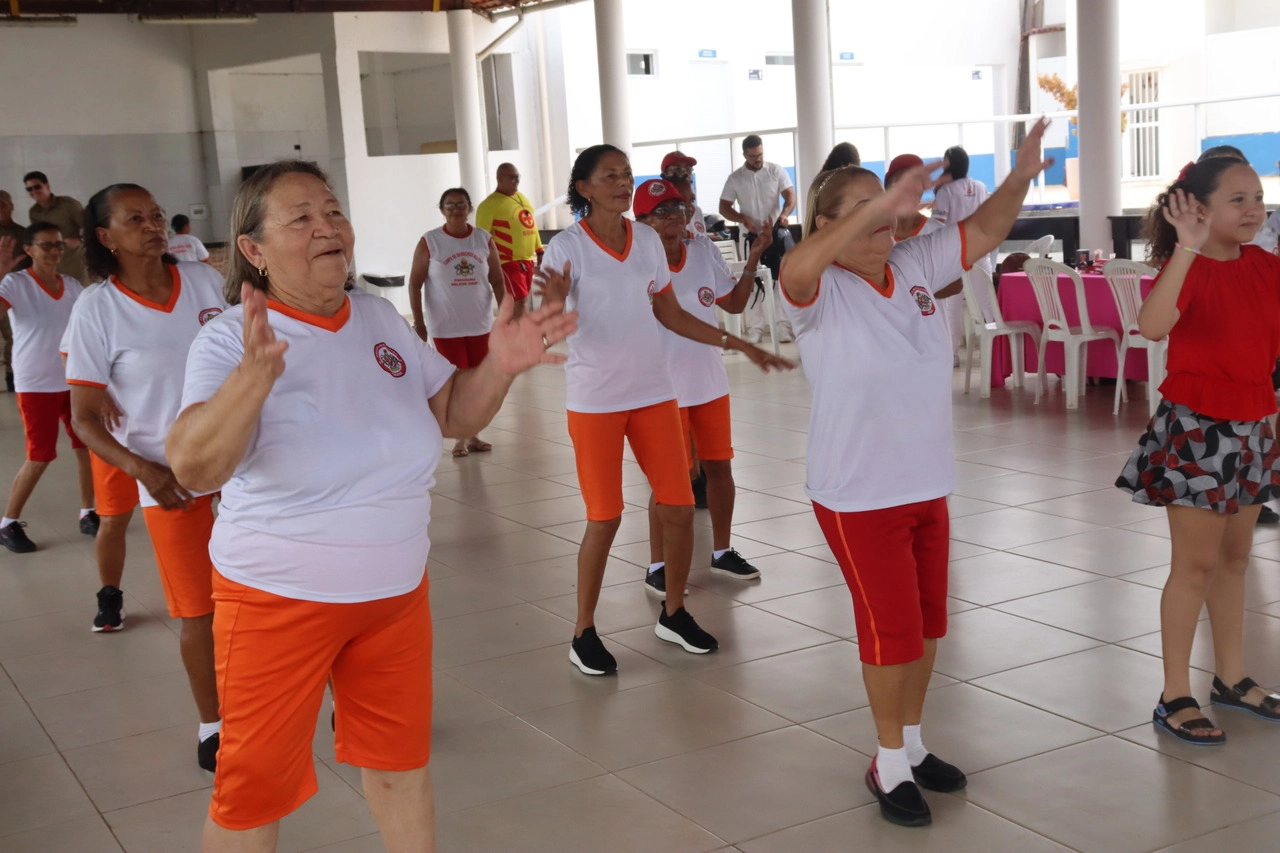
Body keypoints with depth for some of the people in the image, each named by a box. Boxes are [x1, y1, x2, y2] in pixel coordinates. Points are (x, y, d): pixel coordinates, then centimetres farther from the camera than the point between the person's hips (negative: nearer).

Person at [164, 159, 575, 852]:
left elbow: (452, 415, 10)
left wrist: (498, 366, -10)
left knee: (400, 767, 20)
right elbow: (195, 469, -31)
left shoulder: (380, 318, 1)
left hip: (397, 591, 5)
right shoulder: (230, 340, -16)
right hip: (279, 602, -5)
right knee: (255, 791, 8)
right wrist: (255, 375, -47)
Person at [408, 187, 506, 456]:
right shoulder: (429, 242, -7)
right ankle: (460, 437, 11)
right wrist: (418, 322, -10)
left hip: (480, 323, 3)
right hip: (446, 327, -3)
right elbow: (415, 284, -5)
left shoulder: (484, 239, 1)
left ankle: (473, 435, 19)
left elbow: (497, 280, 5)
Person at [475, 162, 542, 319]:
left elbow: (531, 225, 22)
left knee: (519, 300, 12)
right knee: (519, 301, -13)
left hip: (527, 260, 8)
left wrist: (539, 251, 19)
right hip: (508, 262, -8)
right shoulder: (490, 204, -11)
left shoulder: (522, 198, 14)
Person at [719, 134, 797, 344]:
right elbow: (724, 207, -1)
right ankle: (755, 329, 7)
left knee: (781, 280, 1)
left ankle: (784, 327, 5)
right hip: (751, 237, 0)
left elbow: (790, 195, -8)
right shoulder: (735, 178, -2)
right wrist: (743, 218, -18)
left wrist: (784, 213, -29)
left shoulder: (776, 171, -2)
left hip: (776, 233, 0)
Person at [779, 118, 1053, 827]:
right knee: (892, 633, 2)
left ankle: (912, 744, 38)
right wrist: (881, 205, -48)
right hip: (857, 496, -7)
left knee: (926, 626, 18)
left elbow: (983, 230, 7)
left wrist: (1021, 175, -12)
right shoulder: (821, 291, -18)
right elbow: (797, 268, -41)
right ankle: (889, 765, 23)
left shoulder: (914, 265, 1)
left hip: (926, 483, 7)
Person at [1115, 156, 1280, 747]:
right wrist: (1188, 248, -43)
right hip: (1196, 427, -7)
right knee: (1196, 563, -1)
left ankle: (1232, 677, 31)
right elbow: (1152, 325, -39)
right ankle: (1175, 697, 10)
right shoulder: (1185, 268, -17)